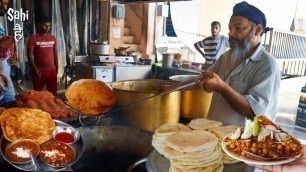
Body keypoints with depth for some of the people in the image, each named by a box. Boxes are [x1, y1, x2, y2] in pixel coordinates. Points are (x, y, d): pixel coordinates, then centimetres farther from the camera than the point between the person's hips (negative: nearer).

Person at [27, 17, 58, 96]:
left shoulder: (53, 38, 8)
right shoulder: (33, 38, -5)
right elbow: (30, 54, -9)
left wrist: (56, 67, 12)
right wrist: (35, 68, -18)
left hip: (52, 70, 4)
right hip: (39, 70, -3)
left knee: (53, 92, 8)